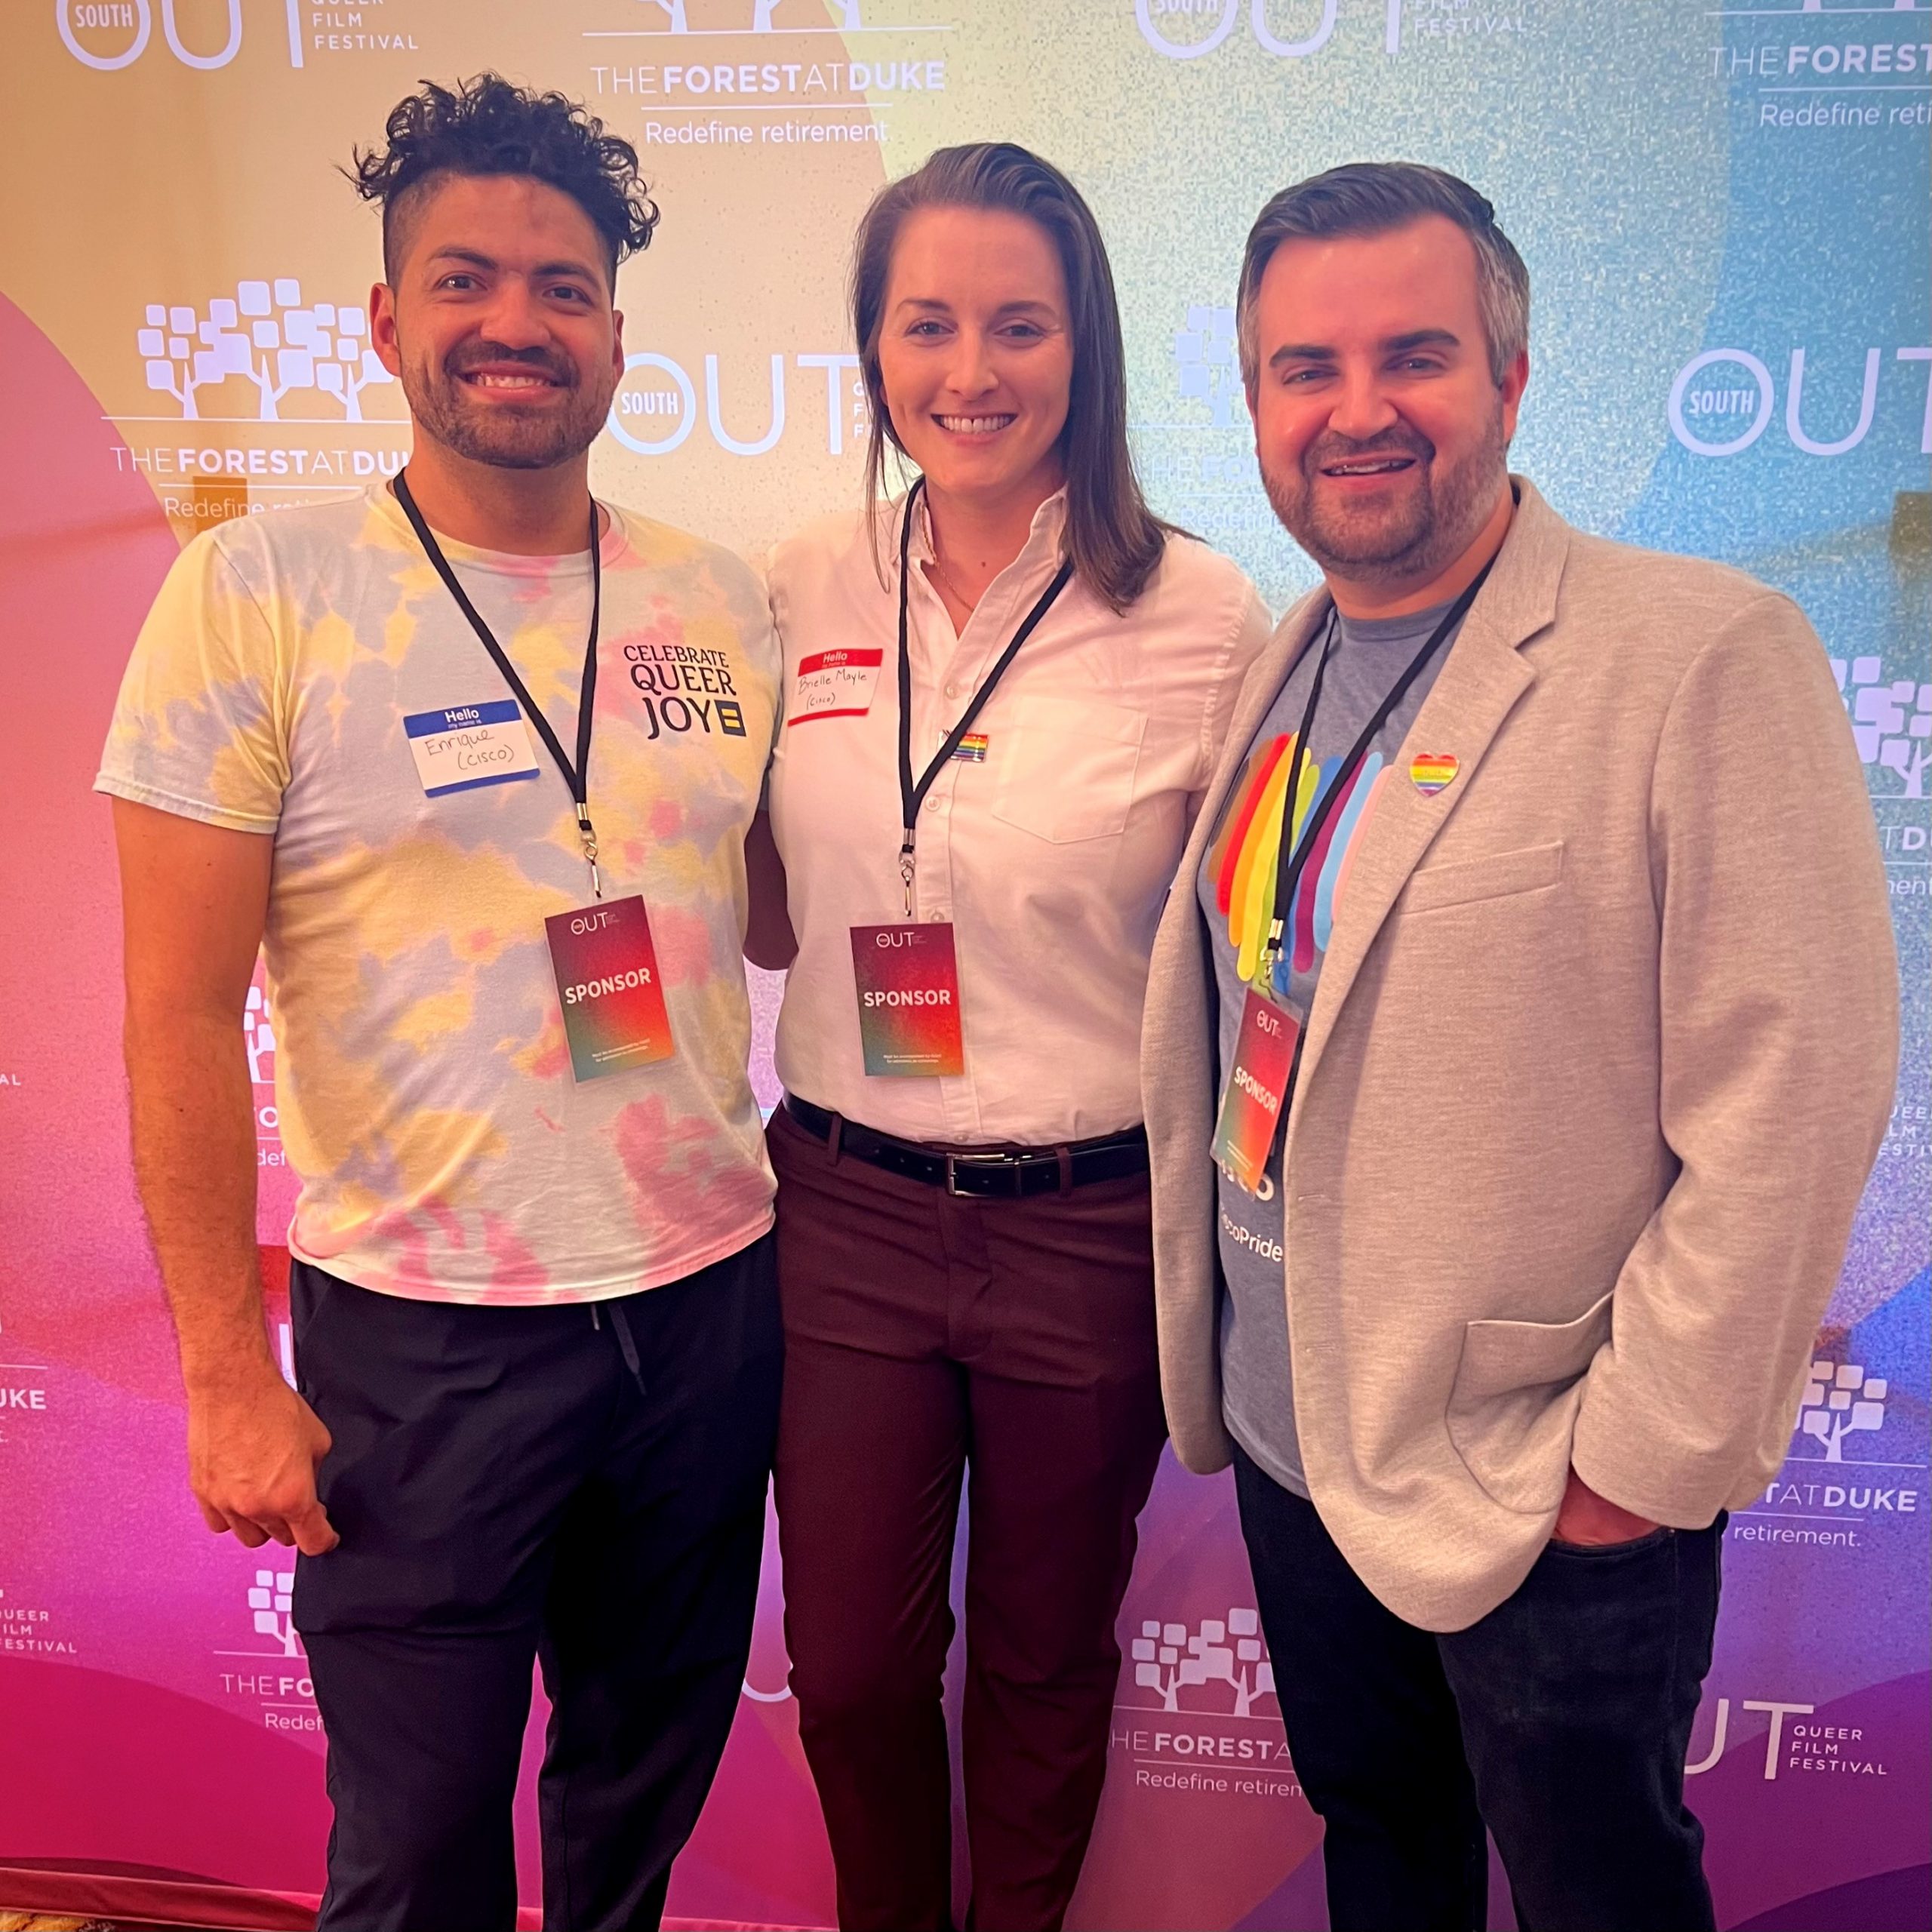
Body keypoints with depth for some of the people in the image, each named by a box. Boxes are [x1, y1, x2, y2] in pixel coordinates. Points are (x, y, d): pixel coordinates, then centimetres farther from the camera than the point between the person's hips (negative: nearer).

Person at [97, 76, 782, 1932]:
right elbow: (180, 1012, -9)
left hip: (713, 1294, 4)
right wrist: (227, 1369, -10)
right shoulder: (258, 592, -8)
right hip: (422, 1334, -3)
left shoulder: (720, 599, 4)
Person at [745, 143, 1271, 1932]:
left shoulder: (1203, 617, -9)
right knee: (850, 1668, 17)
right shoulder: (799, 593, 0)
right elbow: (769, 914, 9)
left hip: (1095, 1224, -2)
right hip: (846, 1205, 3)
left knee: (1046, 1658, 20)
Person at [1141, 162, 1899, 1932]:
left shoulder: (1706, 657, -17)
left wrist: (1645, 1461, -15)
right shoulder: (1281, 669, 4)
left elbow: (1789, 1101, -19)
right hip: (1291, 1441, 6)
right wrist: (1205, 1358, 9)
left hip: (1549, 1499, -5)